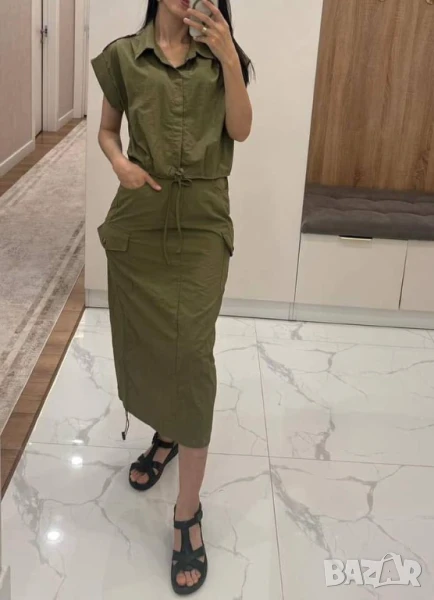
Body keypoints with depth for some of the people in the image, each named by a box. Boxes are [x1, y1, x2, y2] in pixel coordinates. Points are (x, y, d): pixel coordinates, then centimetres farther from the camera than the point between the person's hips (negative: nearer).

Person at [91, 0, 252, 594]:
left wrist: (228, 58, -14)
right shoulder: (123, 55, 6)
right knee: (142, 340, 10)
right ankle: (164, 434, 41)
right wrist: (121, 163, -9)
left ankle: (188, 512, -2)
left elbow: (241, 130, -3)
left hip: (201, 221, -1)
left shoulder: (220, 56, 7)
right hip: (139, 218, 2)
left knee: (191, 352, -9)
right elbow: (107, 129, 13)